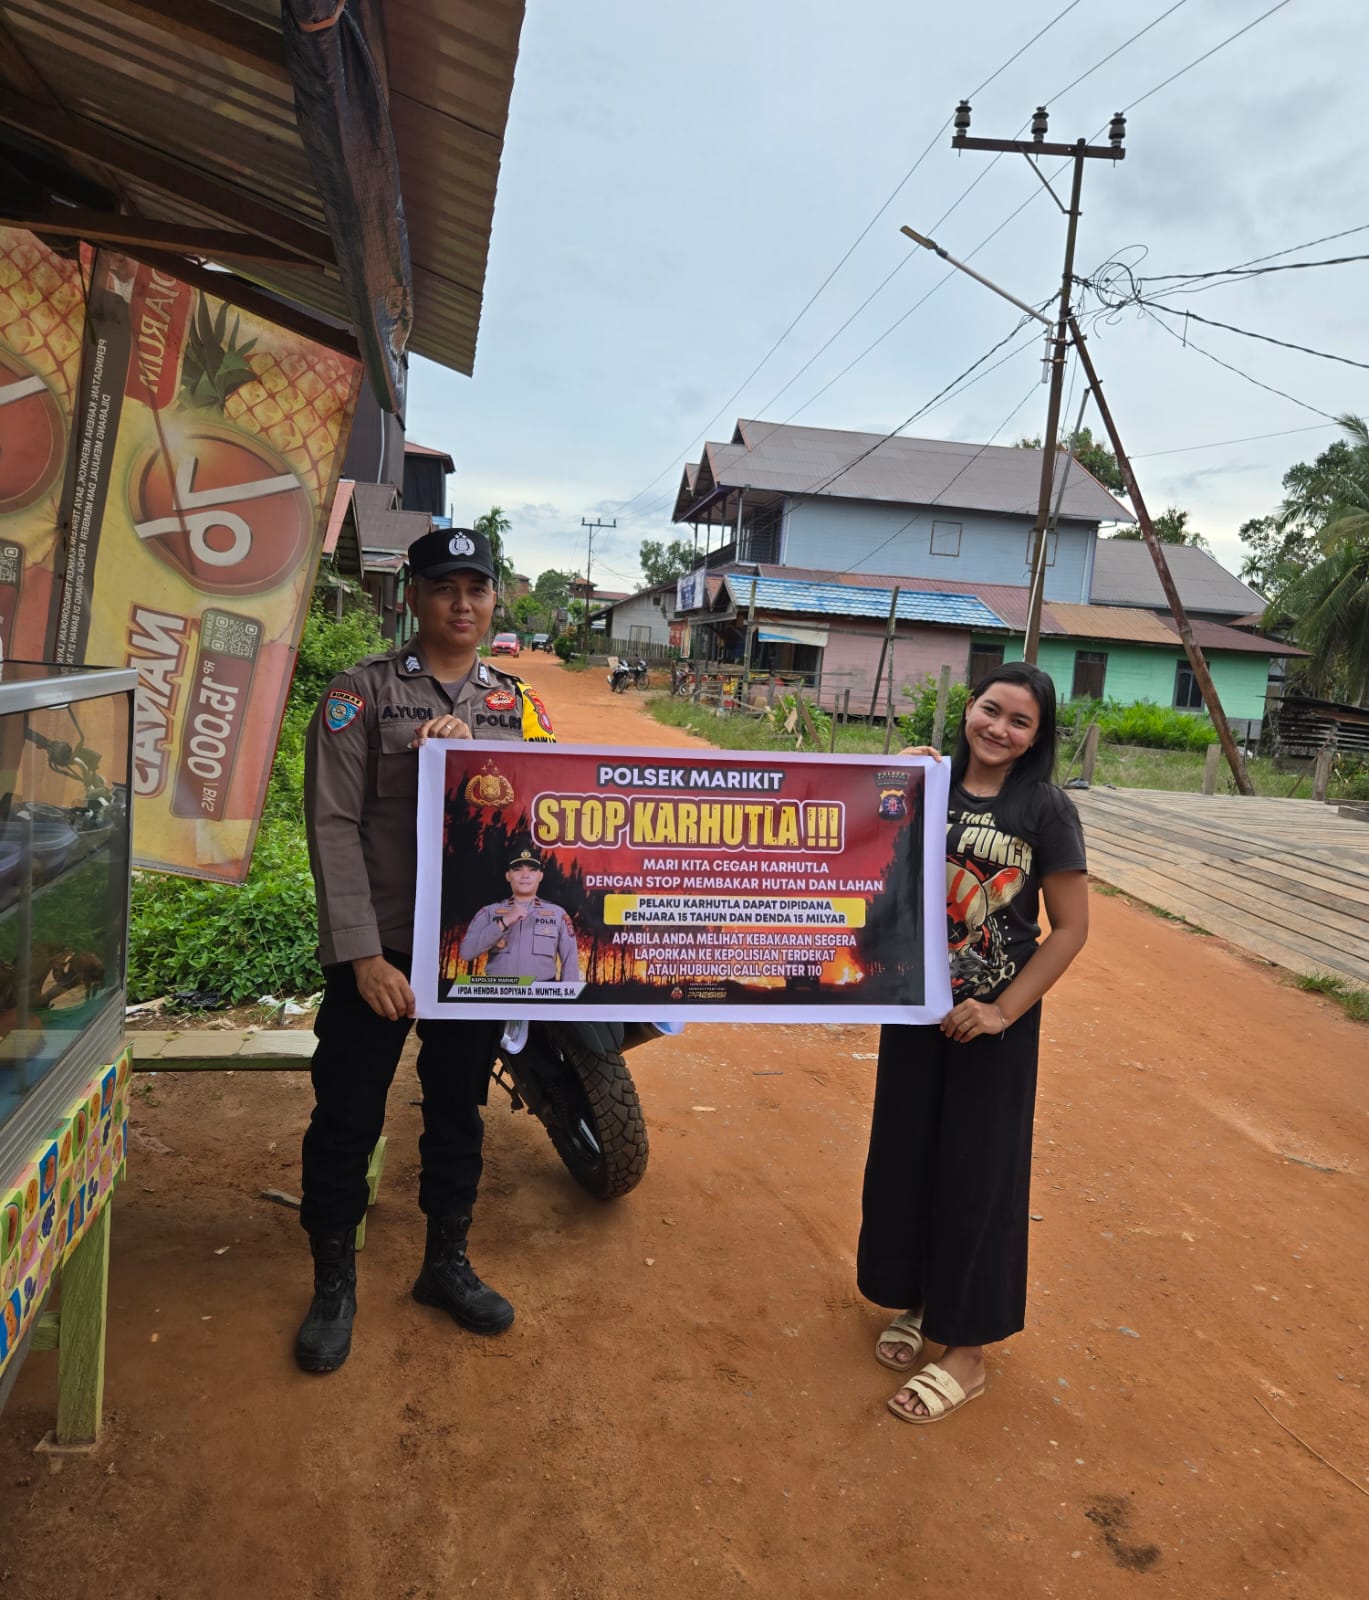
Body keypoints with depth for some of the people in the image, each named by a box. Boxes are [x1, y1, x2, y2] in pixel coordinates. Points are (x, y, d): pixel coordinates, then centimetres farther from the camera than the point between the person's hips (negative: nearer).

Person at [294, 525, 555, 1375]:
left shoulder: (518, 705, 7)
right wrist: (363, 954, -16)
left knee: (458, 1112, 16)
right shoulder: (361, 693, -4)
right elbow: (334, 826, -10)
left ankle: (447, 1263, 35)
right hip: (379, 950, -3)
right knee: (348, 1119, 7)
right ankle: (335, 1284, 27)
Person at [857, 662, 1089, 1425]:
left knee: (975, 1172, 5)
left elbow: (1071, 929, -9)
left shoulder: (1046, 810, -11)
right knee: (905, 1156, 14)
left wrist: (1003, 1011, -14)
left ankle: (968, 1351, 23)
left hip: (993, 1019, -4)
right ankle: (921, 1303, 37)